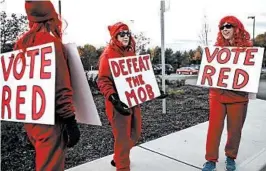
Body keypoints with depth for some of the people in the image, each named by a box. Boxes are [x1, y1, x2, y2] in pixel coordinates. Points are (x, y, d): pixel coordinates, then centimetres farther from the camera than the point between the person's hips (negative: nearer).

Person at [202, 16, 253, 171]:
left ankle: (231, 157, 32)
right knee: (214, 128, 2)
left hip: (238, 96, 0)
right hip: (217, 95, 1)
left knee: (235, 129, 11)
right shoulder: (217, 47, 5)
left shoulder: (247, 48, 0)